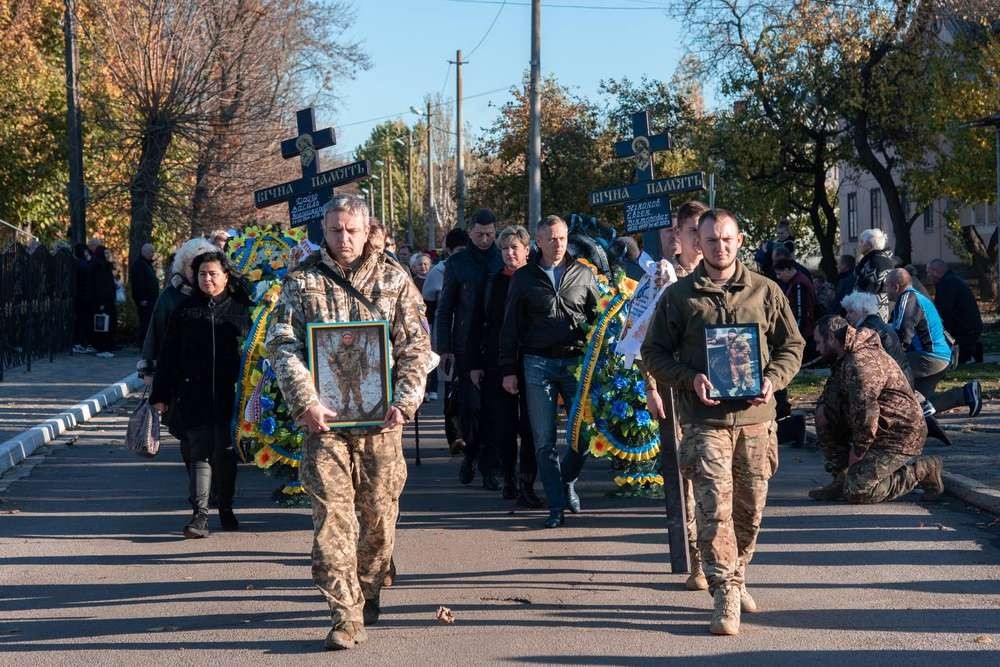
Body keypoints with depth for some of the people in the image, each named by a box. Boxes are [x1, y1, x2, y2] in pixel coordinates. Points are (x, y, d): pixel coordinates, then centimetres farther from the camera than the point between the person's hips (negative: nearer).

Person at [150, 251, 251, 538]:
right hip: (194, 396, 0)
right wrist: (160, 394, 3)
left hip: (229, 396, 0)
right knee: (199, 454, -4)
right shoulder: (185, 310, 6)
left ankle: (226, 508, 25)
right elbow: (168, 355, 7)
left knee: (226, 455, 9)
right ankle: (200, 514, -7)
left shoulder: (241, 309, 4)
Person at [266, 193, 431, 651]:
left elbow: (415, 346, 5)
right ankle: (346, 615, -9)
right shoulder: (301, 281, 5)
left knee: (379, 511, 7)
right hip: (324, 416, -1)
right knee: (332, 513, -9)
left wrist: (405, 402, -7)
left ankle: (368, 591, 29)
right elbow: (282, 345, -1)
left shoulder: (393, 279, 7)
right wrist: (304, 401, -14)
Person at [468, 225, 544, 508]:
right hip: (497, 365, 3)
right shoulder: (493, 282, 7)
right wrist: (475, 364, 4)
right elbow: (478, 325, 9)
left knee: (529, 426, -4)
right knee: (503, 426, 7)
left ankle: (526, 485, -1)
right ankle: (509, 478, 21)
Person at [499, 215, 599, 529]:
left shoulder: (583, 274, 8)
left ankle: (567, 481, 23)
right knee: (544, 440, -1)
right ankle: (556, 506, 5)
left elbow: (599, 319, 11)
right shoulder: (524, 277, 7)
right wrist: (508, 369, 3)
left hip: (577, 361, 1)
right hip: (538, 364, 0)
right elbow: (510, 326, 8)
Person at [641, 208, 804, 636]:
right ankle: (725, 594, -11)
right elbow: (654, 352, 7)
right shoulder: (679, 296, 4)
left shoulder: (766, 292, 9)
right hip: (705, 419, -3)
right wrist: (690, 379, -10)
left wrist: (772, 379, -5)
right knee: (714, 508, -12)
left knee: (750, 508, 11)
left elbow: (792, 345, 14)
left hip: (755, 416, 3)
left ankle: (736, 578, 31)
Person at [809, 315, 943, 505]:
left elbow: (865, 412, -28)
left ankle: (922, 471, -4)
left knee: (856, 492, -17)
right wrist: (822, 407, -2)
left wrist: (857, 451, -17)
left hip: (899, 437, -10)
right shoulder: (846, 359, 13)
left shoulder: (860, 363, -23)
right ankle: (842, 478, 7)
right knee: (824, 415, 4)